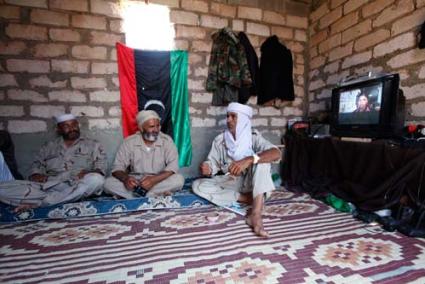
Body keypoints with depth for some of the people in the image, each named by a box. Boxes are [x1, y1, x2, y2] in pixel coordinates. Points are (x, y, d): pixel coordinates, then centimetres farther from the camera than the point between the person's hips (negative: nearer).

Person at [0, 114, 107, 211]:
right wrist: (36, 175, -5)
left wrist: (89, 174, -17)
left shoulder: (92, 145, 14)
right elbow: (37, 166, 19)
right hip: (48, 186, 3)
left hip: (77, 187, -2)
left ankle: (36, 203, -23)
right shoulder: (49, 146, 23)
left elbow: (101, 167, 5)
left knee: (96, 179, -36)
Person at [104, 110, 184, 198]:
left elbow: (173, 165, -17)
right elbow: (118, 167, -5)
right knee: (108, 183, -22)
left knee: (179, 179, -29)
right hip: (135, 182, 2)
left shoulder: (167, 140, -8)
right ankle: (156, 195, -26)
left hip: (159, 180, -1)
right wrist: (125, 178, -29)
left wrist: (154, 179, -32)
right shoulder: (129, 142, -4)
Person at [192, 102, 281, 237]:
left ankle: (255, 215, -38)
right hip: (228, 182, 3)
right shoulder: (220, 140, -2)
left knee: (261, 159, -30)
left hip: (249, 181, -3)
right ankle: (247, 198, -21)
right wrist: (207, 169, -28)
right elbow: (212, 164, -2)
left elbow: (276, 153, -28)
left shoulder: (253, 137, -10)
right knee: (197, 185, -20)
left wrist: (249, 160, -43)